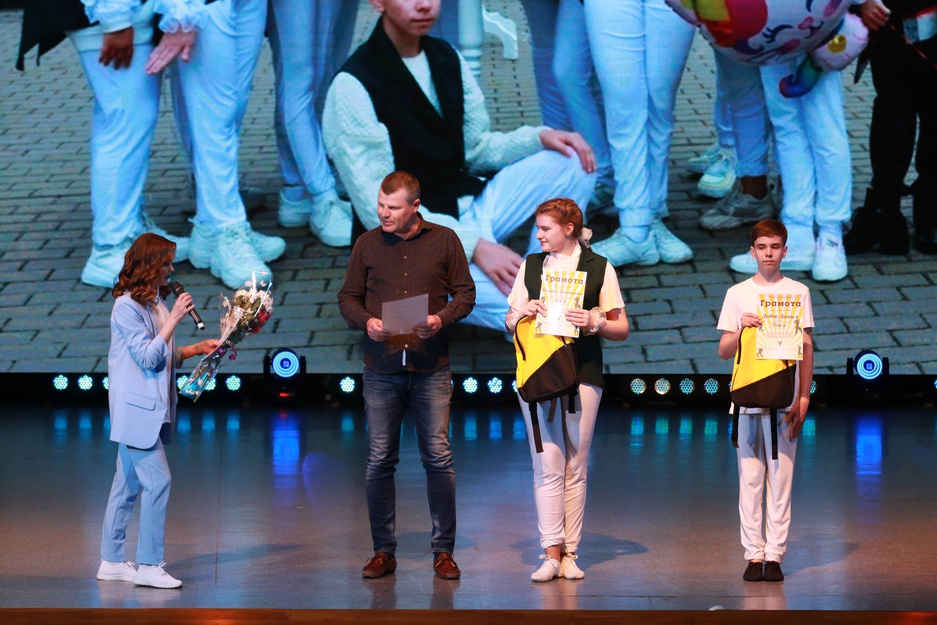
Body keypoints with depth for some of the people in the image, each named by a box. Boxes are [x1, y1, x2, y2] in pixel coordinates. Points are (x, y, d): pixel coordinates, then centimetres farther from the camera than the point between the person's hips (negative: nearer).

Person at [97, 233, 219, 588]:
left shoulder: (156, 303, 13)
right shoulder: (127, 306, -14)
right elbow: (148, 356, -17)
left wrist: (197, 349, 8)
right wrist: (174, 319, -18)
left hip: (150, 409, 9)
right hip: (135, 408, -9)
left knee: (128, 484, 11)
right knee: (158, 480, -11)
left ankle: (112, 562, 16)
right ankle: (149, 565, -6)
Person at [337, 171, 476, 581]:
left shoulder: (444, 240, 4)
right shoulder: (367, 244, 7)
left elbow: (465, 293, 6)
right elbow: (348, 297, 11)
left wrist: (441, 319, -13)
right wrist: (366, 321, -10)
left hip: (431, 367, -1)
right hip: (381, 369, 1)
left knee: (438, 457, -3)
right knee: (379, 461, 2)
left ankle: (443, 551, 6)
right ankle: (383, 551, 10)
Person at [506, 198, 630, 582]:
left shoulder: (599, 268, 5)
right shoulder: (530, 266, 14)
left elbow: (621, 329, 5)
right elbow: (510, 323, 16)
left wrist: (594, 322, -14)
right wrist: (523, 313, -6)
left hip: (583, 374, -1)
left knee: (576, 467, 2)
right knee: (547, 465, -6)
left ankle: (569, 554, 6)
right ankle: (551, 553, -8)